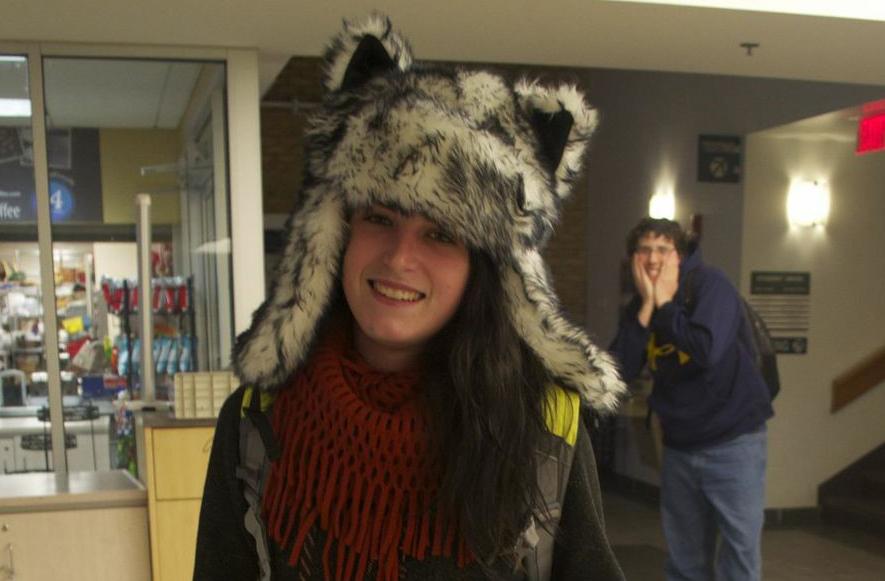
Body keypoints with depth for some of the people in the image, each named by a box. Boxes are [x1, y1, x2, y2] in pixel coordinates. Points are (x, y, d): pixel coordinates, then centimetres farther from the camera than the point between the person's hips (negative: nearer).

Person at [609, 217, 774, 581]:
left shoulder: (710, 285, -11)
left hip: (732, 441, -5)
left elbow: (708, 351, -27)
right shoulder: (639, 307, 4)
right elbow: (621, 369, -9)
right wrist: (647, 306, -14)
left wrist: (664, 304, -17)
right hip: (679, 445, 5)